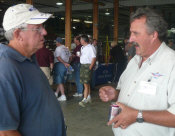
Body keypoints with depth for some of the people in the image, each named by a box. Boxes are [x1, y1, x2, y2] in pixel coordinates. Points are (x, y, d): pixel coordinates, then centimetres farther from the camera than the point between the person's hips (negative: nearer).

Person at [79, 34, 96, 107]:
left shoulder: (91, 47, -10)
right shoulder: (82, 47, 15)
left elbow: (94, 58, -14)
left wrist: (90, 68, -17)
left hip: (88, 66, -8)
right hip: (82, 65, 8)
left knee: (86, 83, -10)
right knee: (86, 83, 15)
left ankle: (85, 100, -10)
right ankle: (89, 97, 26)